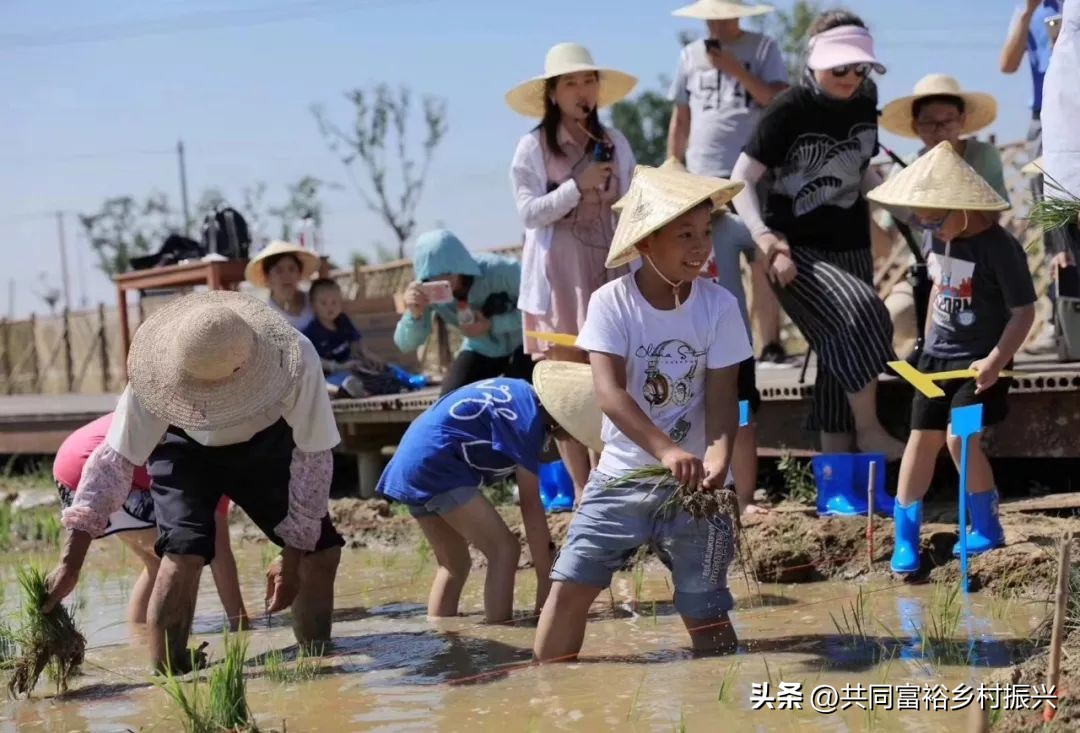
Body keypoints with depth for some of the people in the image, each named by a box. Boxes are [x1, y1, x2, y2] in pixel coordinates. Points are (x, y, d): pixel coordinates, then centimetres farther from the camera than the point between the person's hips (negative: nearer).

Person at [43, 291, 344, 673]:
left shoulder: (296, 360, -39)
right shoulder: (159, 372, -38)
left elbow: (312, 458, -27)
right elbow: (115, 461, -32)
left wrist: (293, 559, -23)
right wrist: (70, 563, -34)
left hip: (265, 442, 2)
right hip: (186, 445, -1)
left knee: (321, 551, -7)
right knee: (184, 551, -24)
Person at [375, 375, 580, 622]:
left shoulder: (521, 393, 16)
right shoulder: (529, 418, -11)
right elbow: (531, 506, -10)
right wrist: (545, 578, -6)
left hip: (411, 460, 10)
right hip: (434, 464, -10)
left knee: (455, 565, 18)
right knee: (504, 550, -9)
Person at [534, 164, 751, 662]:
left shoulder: (719, 306, -8)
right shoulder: (611, 303, -11)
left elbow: (722, 399, -11)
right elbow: (609, 393, -23)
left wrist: (718, 458, -33)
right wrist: (667, 451, -39)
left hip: (695, 483, 0)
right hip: (623, 475, 0)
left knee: (705, 610, 1)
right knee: (569, 585, -5)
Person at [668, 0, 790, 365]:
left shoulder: (763, 48, 2)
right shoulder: (690, 55, 11)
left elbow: (778, 101, -10)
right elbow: (680, 119, 16)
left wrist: (734, 68, -14)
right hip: (704, 177, 3)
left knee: (763, 262, -6)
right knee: (712, 269, 3)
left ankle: (771, 343, -1)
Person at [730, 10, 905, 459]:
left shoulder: (863, 108, 4)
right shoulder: (789, 111, -14)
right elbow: (741, 180, -17)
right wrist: (766, 241, -31)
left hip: (851, 247, 7)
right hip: (798, 250, -6)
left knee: (842, 352, 5)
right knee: (861, 312, -28)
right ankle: (869, 432, -18)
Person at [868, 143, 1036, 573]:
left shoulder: (999, 248, -19)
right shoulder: (941, 240, 2)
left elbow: (1024, 311, -17)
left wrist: (997, 360, -25)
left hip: (979, 362, -7)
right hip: (937, 356, 7)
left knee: (959, 437, -17)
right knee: (922, 437, 5)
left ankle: (987, 529, 1)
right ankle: (905, 537, 12)